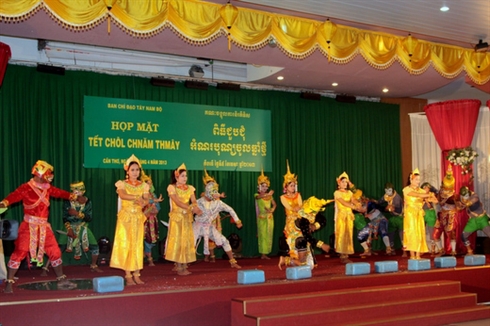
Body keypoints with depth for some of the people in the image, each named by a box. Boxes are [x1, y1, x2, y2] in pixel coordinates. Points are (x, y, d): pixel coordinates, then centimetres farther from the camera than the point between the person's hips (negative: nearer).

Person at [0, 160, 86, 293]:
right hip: (29, 225, -6)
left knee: (55, 251, 8)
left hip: (44, 226, 6)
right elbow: (14, 196, -27)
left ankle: (62, 280, 20)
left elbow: (59, 193, 22)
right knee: (19, 252, -7)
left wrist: (75, 197, 29)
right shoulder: (26, 188, -13)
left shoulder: (47, 188, 9)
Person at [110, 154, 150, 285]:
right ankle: (128, 276, -2)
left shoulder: (144, 185, 8)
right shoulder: (122, 184, -2)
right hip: (126, 218, -3)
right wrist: (137, 197, -31)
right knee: (126, 245, -5)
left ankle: (136, 275, 7)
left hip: (138, 218, 3)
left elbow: (146, 200, -6)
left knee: (137, 245, 3)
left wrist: (142, 202, -28)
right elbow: (122, 196, -23)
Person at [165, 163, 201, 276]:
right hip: (176, 217, -5)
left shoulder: (189, 188, 10)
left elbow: (194, 201, 0)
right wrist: (192, 208, -27)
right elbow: (177, 202, -17)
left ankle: (184, 266, 9)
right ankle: (178, 267, -1)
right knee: (177, 240, -4)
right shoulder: (172, 187, -6)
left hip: (187, 217, 5)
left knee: (187, 241, 3)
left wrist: (196, 208, -24)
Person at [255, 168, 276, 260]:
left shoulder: (270, 196, 12)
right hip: (262, 217, -4)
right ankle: (262, 254, -3)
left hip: (269, 217, 4)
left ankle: (266, 253, 8)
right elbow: (259, 196, -23)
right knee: (262, 235, -6)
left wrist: (272, 210, -7)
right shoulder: (257, 195, -1)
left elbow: (274, 204, 12)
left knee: (268, 235, 3)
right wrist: (267, 194, -35)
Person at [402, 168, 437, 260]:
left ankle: (418, 255, 3)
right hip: (410, 214, -5)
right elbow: (417, 195, -19)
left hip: (419, 214, 5)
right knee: (411, 233, -8)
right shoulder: (407, 189, -2)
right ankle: (412, 255, -5)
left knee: (420, 233, 0)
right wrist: (429, 194, -16)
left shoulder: (420, 190, 12)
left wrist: (431, 198, -19)